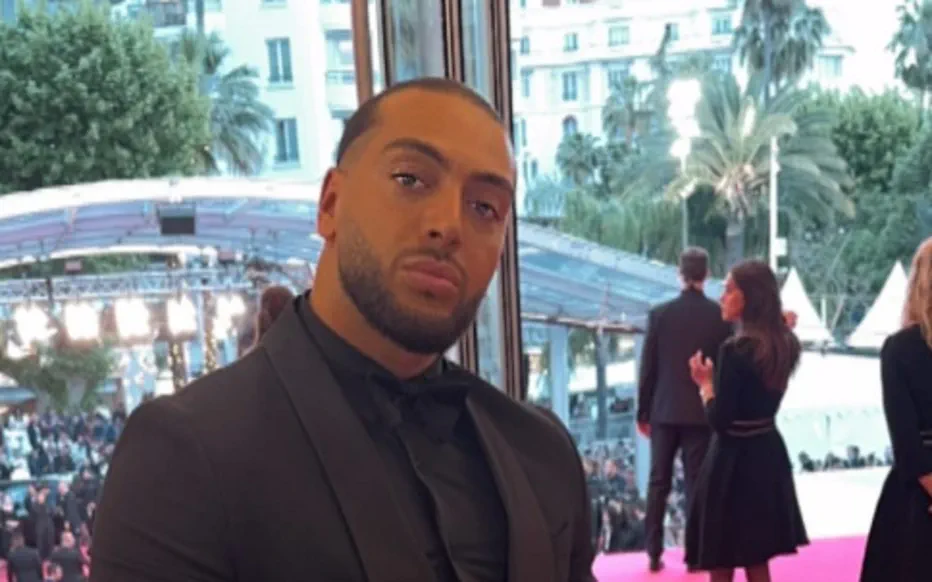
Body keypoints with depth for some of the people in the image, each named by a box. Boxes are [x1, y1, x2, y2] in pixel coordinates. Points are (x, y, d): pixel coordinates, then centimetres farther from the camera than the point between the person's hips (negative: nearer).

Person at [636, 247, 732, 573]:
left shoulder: (660, 313, -4)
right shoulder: (720, 316, -4)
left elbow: (648, 367, -2)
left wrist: (642, 412, 6)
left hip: (664, 411, 1)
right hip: (702, 411, -1)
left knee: (658, 483, 9)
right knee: (696, 484, 5)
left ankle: (654, 554, 11)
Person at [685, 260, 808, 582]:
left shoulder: (736, 350, -20)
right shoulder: (783, 344, 4)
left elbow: (720, 420, -21)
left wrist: (705, 383, -4)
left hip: (733, 461, -8)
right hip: (767, 455, 8)